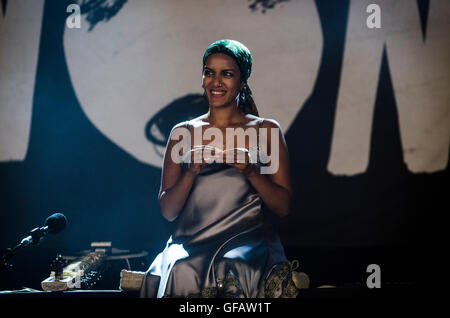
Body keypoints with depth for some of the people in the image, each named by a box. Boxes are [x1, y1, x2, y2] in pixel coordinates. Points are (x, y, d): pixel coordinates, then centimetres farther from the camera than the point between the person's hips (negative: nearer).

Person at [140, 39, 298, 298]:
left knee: (233, 270, -35)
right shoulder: (183, 133, 14)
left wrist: (250, 171, -11)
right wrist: (192, 172, -9)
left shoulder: (267, 130, 10)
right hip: (191, 244, 1)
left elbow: (285, 207, 5)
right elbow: (168, 211, 9)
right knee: (180, 271, -34)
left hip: (248, 240, -1)